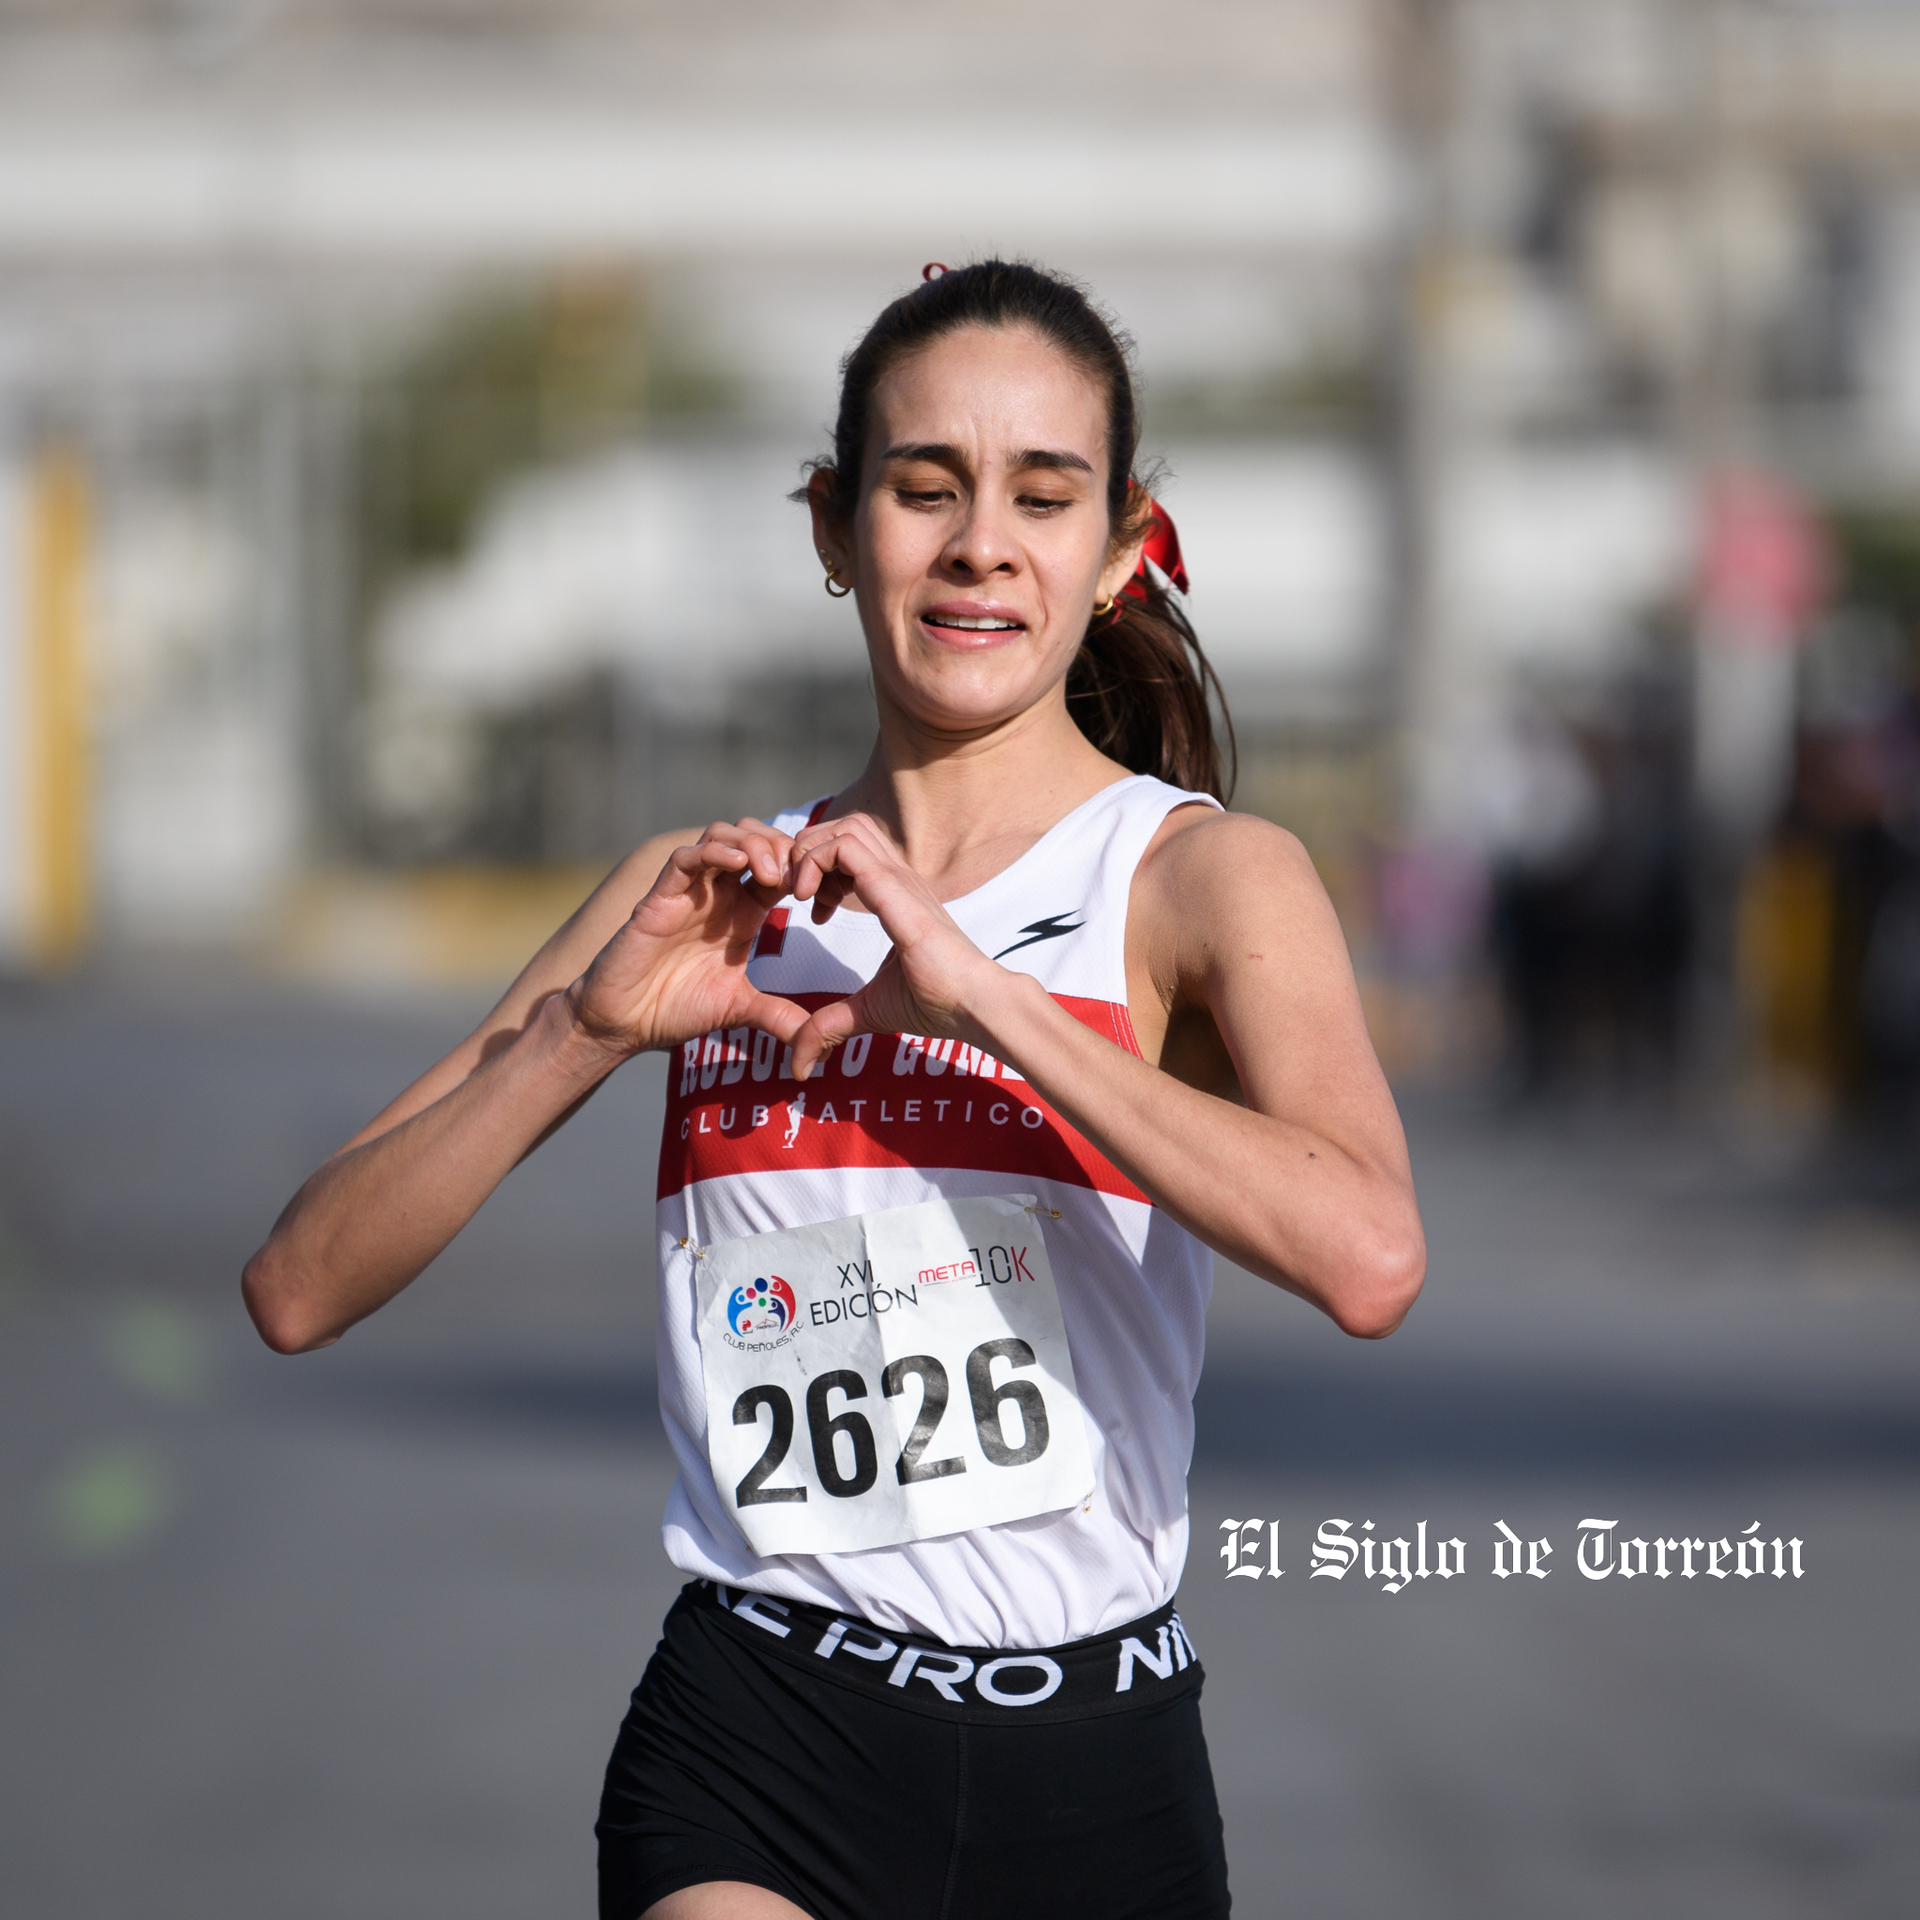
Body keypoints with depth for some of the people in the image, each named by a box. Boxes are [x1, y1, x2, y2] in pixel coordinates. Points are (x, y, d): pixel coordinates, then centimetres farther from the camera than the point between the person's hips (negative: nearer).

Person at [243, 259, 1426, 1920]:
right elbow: (302, 1289, 4)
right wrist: (592, 1024, -10)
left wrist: (976, 991, -22)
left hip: (1091, 1775, -1)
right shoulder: (716, 896, 11)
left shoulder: (1202, 874, -1)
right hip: (756, 1744, 1)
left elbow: (1369, 1257, -22)